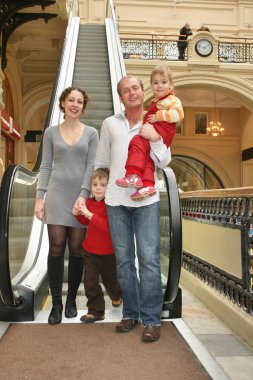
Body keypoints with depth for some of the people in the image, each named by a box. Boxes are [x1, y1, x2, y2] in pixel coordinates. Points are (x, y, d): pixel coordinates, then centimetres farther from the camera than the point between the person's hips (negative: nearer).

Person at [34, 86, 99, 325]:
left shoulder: (91, 133, 6)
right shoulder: (51, 132, 8)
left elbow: (91, 166, 0)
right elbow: (45, 166, 6)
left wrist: (83, 194, -11)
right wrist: (40, 197, -2)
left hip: (81, 195, 0)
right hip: (57, 195, 0)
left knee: (76, 249, 3)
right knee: (56, 248, -1)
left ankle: (71, 299, 18)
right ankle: (56, 302, 9)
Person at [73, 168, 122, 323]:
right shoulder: (89, 201, 1)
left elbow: (107, 226, -34)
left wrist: (89, 214, -37)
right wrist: (79, 214, -3)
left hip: (108, 252, -5)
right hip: (90, 250, 5)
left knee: (110, 279, 17)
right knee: (90, 282, 4)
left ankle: (116, 296, 49)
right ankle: (96, 311, 18)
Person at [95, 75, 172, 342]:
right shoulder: (110, 124, 8)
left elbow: (164, 162, 0)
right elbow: (101, 161, 15)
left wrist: (155, 139, -13)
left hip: (146, 200, -2)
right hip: (116, 200, 2)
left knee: (149, 259, -6)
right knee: (123, 259, 8)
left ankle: (152, 319, 5)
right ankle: (130, 313, 22)